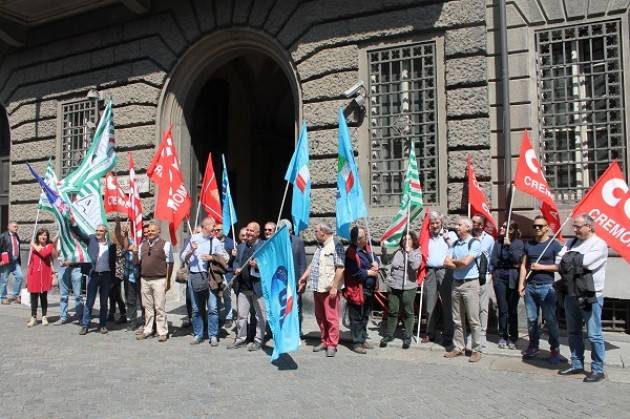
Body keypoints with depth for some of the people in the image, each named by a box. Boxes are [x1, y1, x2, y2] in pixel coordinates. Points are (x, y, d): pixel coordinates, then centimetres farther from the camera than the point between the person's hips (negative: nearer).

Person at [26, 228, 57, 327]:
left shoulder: (50, 246, 1)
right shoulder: (33, 246, 9)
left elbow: (44, 254, -20)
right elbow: (30, 261, 13)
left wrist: (35, 246, -8)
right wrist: (27, 276, 12)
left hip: (45, 275, -2)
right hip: (34, 274, 2)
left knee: (44, 296, 6)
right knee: (34, 296, 3)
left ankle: (44, 317, 13)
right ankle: (33, 317, 11)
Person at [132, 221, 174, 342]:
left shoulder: (165, 244, -3)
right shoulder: (143, 244, 13)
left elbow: (169, 263, -4)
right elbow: (137, 261, 17)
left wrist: (168, 281, -8)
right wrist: (135, 252, -3)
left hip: (159, 280, -5)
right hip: (144, 279, 5)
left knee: (160, 307, -3)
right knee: (147, 307, 12)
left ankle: (162, 332, 5)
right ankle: (147, 330, 22)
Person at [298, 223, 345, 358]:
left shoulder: (336, 246, -11)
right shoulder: (319, 247, 17)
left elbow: (340, 268, -16)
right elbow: (313, 264, 26)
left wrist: (334, 287, -18)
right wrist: (304, 277, 20)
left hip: (329, 289, -9)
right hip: (317, 288, 9)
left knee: (331, 317, -3)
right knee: (320, 317, 14)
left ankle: (332, 345, 6)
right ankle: (325, 341, 25)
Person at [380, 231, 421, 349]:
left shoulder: (416, 253, 0)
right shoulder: (398, 252, 9)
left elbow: (415, 266, -21)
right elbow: (390, 266, 17)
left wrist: (409, 251, -18)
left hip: (408, 288, -3)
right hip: (394, 286, 3)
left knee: (408, 313, 5)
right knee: (392, 311, 10)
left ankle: (407, 337, 17)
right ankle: (388, 335, 21)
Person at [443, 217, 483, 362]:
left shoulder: (474, 243, -8)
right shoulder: (455, 244, 12)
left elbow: (465, 262, -19)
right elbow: (446, 262, 4)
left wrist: (454, 261, 0)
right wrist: (460, 264, -10)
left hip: (470, 284, -6)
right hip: (456, 283, 7)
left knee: (473, 320, -2)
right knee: (457, 320, 12)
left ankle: (476, 350, 6)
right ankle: (458, 347, 21)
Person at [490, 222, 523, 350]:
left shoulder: (518, 243, -1)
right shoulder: (498, 242, 9)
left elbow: (516, 259, -14)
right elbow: (494, 260, 5)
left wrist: (508, 245, -17)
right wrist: (509, 264, -2)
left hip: (512, 278, -2)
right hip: (499, 276, 3)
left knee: (512, 310, 3)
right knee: (502, 309, 4)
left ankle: (512, 338, 14)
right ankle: (502, 337, 14)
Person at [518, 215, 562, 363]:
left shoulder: (554, 244, -1)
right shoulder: (528, 244, 13)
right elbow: (524, 265, 11)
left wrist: (541, 267, -11)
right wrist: (521, 284, 4)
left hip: (546, 287, -4)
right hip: (529, 286, 4)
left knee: (550, 320, -1)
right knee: (531, 319, 8)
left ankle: (554, 349, 9)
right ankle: (533, 346, 19)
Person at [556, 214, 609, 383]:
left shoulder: (599, 244, -9)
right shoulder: (572, 242, 12)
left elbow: (585, 261, -22)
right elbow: (558, 261, 5)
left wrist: (569, 257, -6)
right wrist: (576, 261, -11)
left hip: (591, 296, -7)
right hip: (571, 294, 7)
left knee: (594, 335, -1)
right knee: (573, 332, 14)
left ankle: (598, 369, 10)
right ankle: (577, 364, 25)